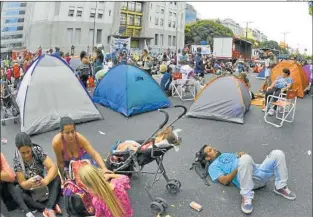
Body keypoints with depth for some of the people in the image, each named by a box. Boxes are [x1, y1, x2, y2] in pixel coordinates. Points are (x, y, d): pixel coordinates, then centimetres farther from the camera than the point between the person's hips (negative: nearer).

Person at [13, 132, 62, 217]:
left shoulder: (37, 150, -19)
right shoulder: (17, 160, -19)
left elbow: (53, 167, -26)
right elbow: (22, 183, -18)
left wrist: (46, 180, -45)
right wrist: (30, 183, -42)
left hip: (42, 184, 0)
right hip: (29, 187, 0)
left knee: (56, 178, -28)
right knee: (16, 191, -30)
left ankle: (49, 209, -41)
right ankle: (52, 207, -35)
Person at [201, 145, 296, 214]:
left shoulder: (226, 155, 36)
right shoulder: (213, 166, 12)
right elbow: (224, 181, -5)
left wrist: (242, 154, 5)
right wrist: (238, 168, -13)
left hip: (258, 170, 7)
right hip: (248, 178, -7)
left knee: (278, 154, -14)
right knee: (245, 158, -40)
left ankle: (280, 187, 4)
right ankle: (246, 197, -26)